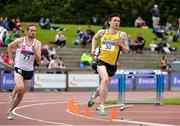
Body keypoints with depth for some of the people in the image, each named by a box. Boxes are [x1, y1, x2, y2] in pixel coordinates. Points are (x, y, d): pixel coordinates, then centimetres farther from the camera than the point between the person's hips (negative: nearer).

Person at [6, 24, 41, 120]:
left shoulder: (37, 43, -3)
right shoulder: (20, 41, -8)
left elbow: (38, 60, -8)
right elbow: (10, 46, 12)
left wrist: (34, 51, -24)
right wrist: (11, 59, 9)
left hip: (29, 71, 3)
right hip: (19, 68, -3)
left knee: (21, 95, 8)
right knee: (20, 87, -30)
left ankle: (10, 111, 25)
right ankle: (13, 93, 5)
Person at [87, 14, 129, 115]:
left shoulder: (122, 35, -1)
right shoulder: (102, 32, 3)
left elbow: (126, 51, 2)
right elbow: (94, 38, 25)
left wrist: (121, 44, -17)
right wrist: (93, 49, 10)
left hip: (112, 64, 2)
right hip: (101, 61, -2)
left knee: (104, 85, 14)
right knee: (105, 79, -27)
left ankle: (94, 95, 49)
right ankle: (102, 107, -23)